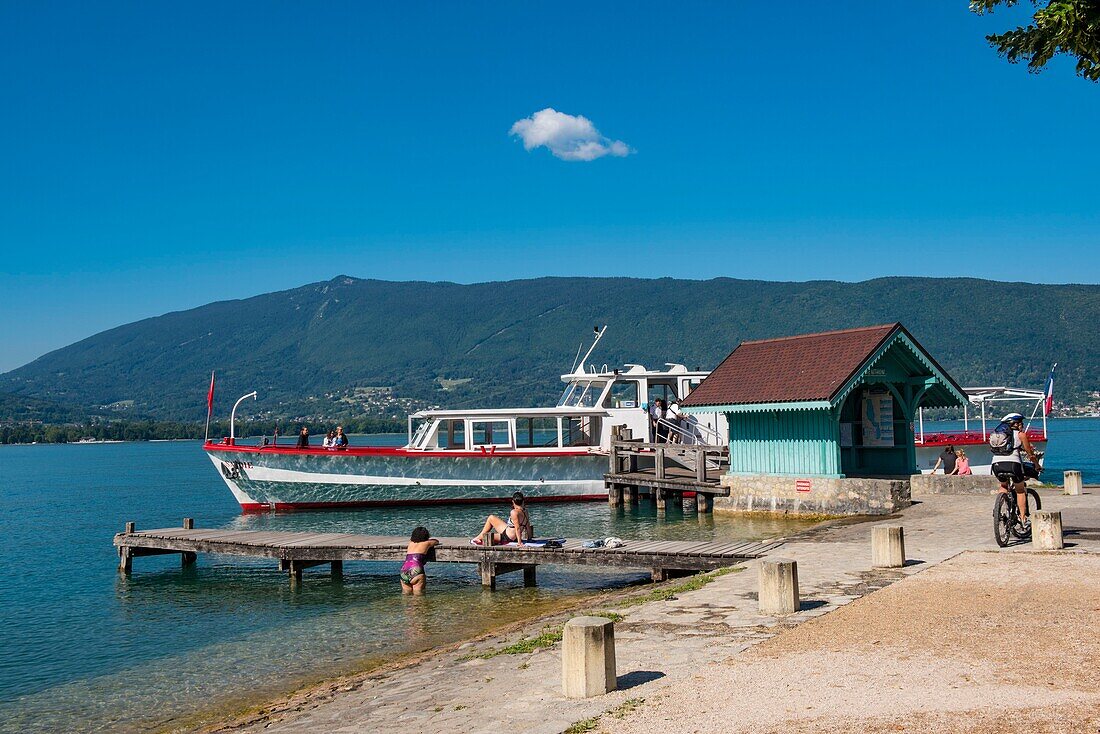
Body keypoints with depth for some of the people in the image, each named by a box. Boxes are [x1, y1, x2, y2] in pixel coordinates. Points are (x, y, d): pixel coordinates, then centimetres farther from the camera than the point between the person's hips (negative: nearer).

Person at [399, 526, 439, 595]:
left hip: (404, 571, 5)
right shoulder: (427, 543, 14)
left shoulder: (411, 543, 24)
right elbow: (436, 542, 37)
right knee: (418, 596, -3)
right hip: (416, 571, -5)